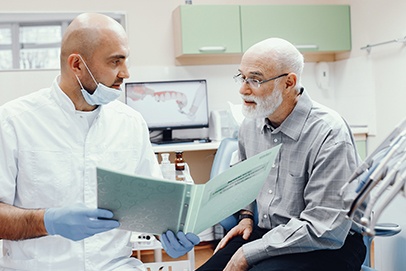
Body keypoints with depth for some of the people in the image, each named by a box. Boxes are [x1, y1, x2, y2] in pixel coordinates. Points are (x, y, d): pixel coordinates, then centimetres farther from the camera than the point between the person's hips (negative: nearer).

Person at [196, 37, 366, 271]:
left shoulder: (329, 134, -19)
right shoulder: (251, 125, 4)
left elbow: (324, 229, -23)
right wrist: (247, 216, 5)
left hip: (330, 245, -6)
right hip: (265, 233, 7)